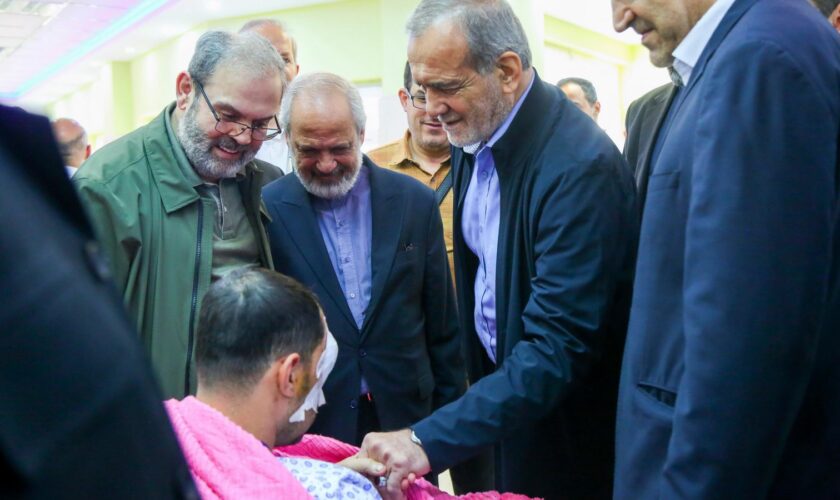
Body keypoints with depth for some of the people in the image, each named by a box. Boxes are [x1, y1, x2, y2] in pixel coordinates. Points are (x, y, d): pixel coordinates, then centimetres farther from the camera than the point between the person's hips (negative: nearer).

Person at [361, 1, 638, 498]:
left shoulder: (581, 167, -29)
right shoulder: (474, 137, -4)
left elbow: (558, 347, -32)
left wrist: (429, 440, -36)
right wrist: (478, 385, 5)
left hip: (570, 433, -7)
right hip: (502, 393, 7)